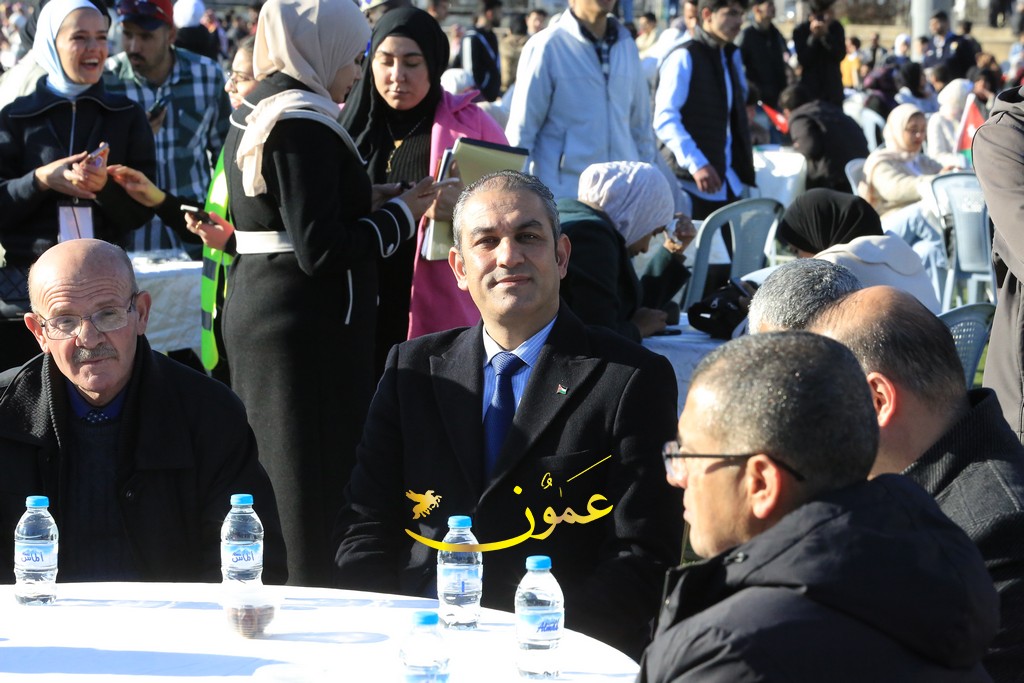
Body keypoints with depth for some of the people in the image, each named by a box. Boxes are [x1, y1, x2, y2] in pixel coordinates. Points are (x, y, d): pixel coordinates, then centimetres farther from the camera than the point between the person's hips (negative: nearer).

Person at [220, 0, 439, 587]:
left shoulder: (253, 114, 13)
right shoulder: (303, 123, -17)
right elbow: (320, 249, -21)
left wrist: (370, 201, 11)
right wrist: (400, 213, -8)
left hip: (255, 313, 10)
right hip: (310, 324, -10)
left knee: (273, 473, 16)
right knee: (319, 480, -4)